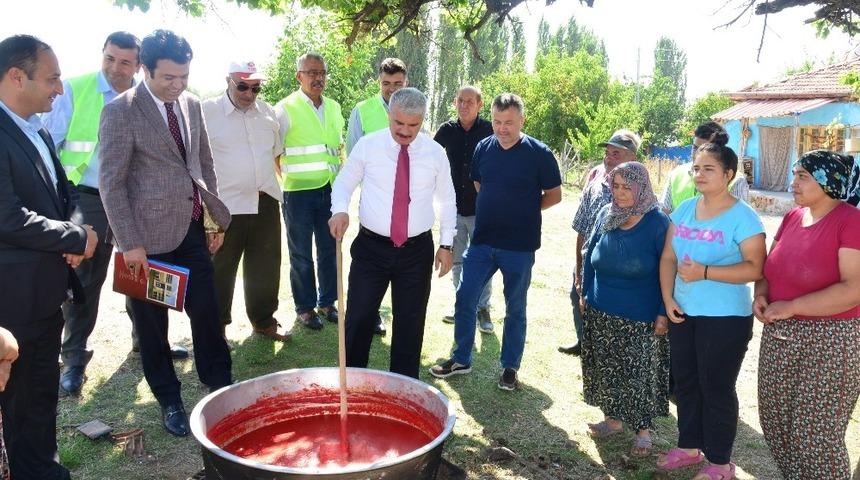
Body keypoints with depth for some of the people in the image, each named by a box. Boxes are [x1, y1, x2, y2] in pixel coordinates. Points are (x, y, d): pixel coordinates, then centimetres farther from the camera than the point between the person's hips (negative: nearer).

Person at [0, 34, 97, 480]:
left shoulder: (38, 133, 11)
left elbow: (61, 193, 19)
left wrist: (74, 235, -1)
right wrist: (77, 238, -13)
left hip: (45, 292, 8)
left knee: (41, 394, 19)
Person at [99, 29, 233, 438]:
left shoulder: (191, 105, 7)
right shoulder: (120, 111, -11)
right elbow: (111, 182, -12)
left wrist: (219, 217, 12)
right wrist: (130, 244, -15)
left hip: (192, 228, 5)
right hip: (150, 235, -5)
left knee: (206, 310, 10)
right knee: (152, 321, 10)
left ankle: (218, 382, 29)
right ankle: (169, 401, 26)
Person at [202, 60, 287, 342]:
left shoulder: (267, 112, 10)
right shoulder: (207, 112, -6)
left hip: (265, 203, 5)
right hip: (226, 206, -4)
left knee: (265, 268, 14)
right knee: (221, 270, 8)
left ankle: (264, 321, 30)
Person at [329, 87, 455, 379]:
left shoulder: (435, 153, 1)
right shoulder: (367, 145, -3)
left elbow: (447, 200, 10)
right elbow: (344, 183, 5)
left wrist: (446, 244, 6)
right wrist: (340, 210, -17)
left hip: (417, 251, 1)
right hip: (371, 247, -1)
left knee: (410, 323, 10)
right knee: (358, 319, 0)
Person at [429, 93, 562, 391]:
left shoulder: (539, 153, -10)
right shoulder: (484, 147, 1)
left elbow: (554, 195, -1)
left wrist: (525, 210, 0)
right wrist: (499, 209, 9)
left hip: (519, 246, -3)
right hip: (482, 242, 4)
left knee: (515, 308, 10)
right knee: (464, 299, 6)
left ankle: (510, 367, 26)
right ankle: (461, 359, 23)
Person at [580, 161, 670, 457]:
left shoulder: (657, 222, -12)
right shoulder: (605, 215, 1)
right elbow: (589, 256, 12)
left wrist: (663, 313, -11)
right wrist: (585, 294, 12)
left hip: (641, 320, -5)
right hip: (601, 315, 5)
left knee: (640, 374, 4)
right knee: (606, 369, 16)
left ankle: (643, 430, 22)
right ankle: (613, 418, 34)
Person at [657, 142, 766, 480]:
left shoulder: (742, 216, -13)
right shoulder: (684, 209, 5)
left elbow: (755, 268, -19)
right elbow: (668, 257, 7)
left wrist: (705, 273, -25)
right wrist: (668, 298, -3)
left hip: (725, 318, -6)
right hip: (683, 313, 6)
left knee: (717, 389, 5)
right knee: (685, 382, 16)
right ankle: (689, 446, 35)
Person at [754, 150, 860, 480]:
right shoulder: (793, 218, 7)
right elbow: (769, 266, 17)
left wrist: (791, 307, -21)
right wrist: (760, 294, -3)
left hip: (831, 341, -7)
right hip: (780, 336, 7)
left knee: (816, 432, 2)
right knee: (775, 420, 15)